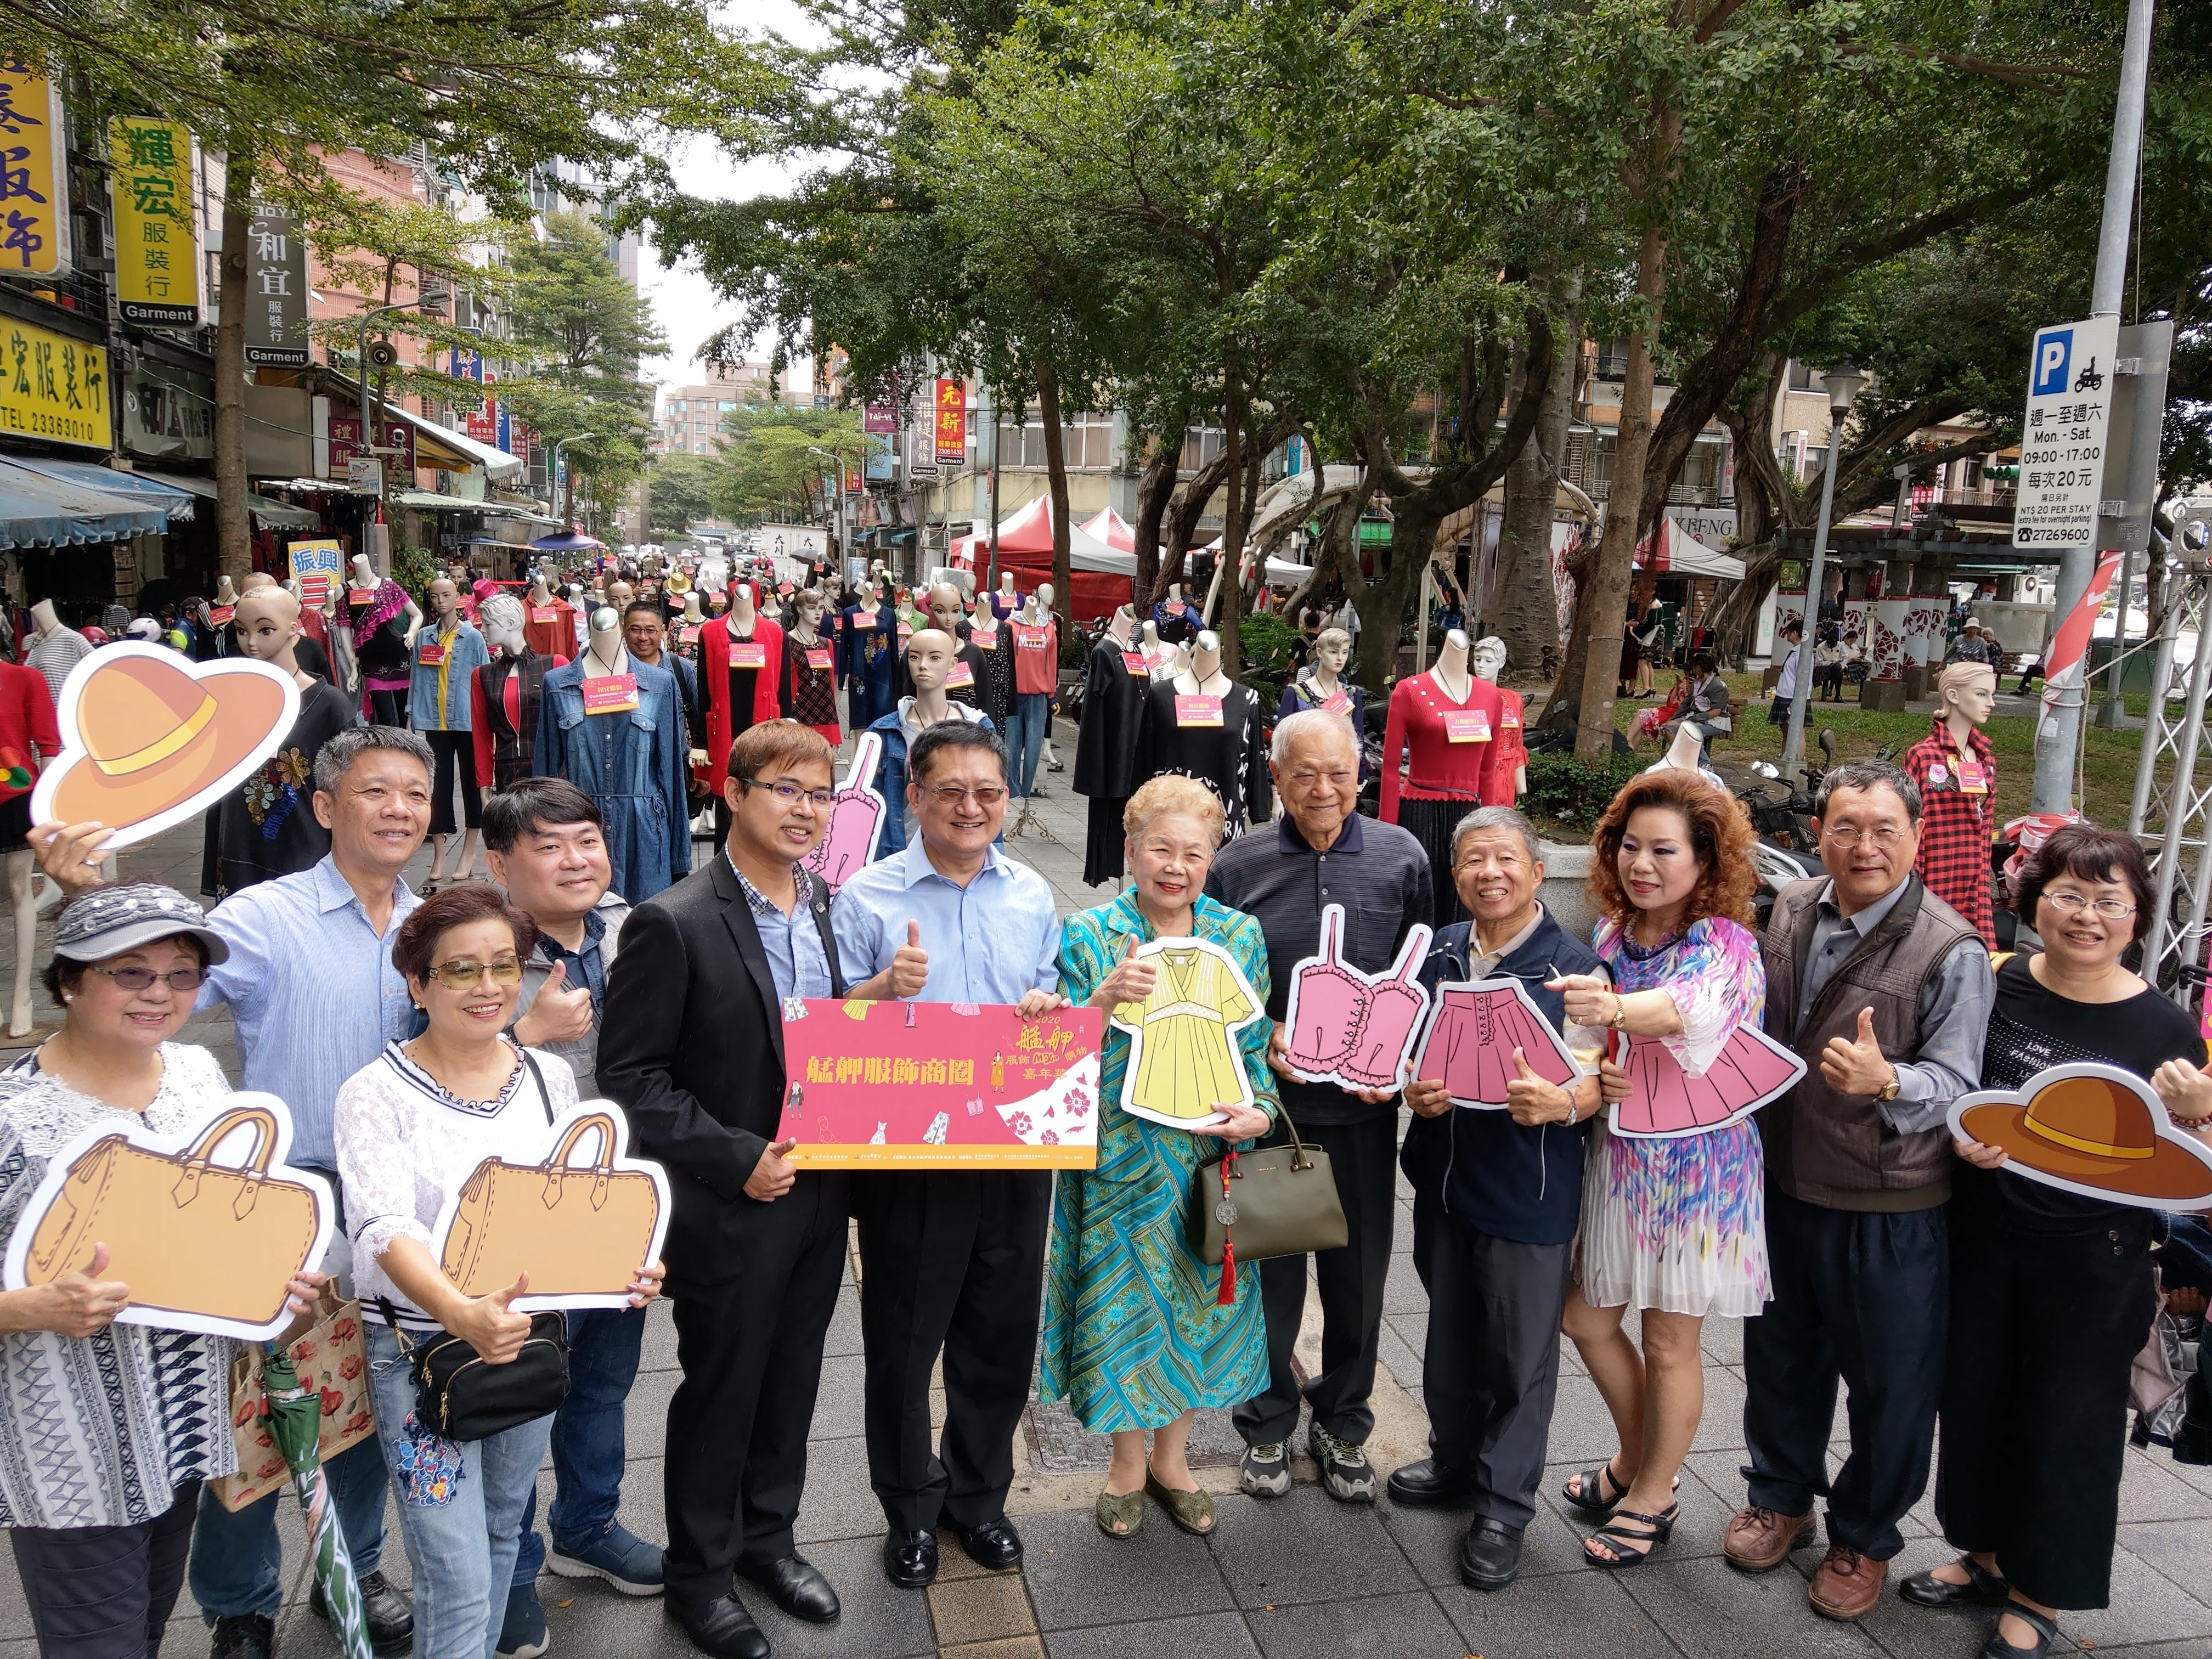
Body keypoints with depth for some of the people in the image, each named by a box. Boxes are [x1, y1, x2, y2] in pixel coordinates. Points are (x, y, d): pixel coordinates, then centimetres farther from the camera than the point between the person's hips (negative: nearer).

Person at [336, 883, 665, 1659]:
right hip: (421, 1348, -5)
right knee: (459, 1582, -2)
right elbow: (387, 1231, -26)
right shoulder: (376, 1094, -13)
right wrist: (462, 1313, -44)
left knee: (502, 1532, 22)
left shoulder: (550, 1076, 2)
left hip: (531, 1334, 5)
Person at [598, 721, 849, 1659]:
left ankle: (766, 1535, 42)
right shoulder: (673, 925, -18)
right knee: (720, 1391, 12)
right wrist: (738, 1159, -20)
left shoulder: (826, 907, 3)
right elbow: (630, 1078, -17)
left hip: (819, 1195, 6)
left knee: (792, 1380, 20)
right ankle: (699, 1573, 34)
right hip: (730, 1209, -6)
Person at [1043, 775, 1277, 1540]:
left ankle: (1173, 1457, 38)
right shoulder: (1090, 934, -6)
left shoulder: (1241, 935, 1)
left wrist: (1258, 1112, -13)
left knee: (1199, 1299, 14)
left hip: (1208, 1154, 2)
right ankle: (1128, 1462, 33)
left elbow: (1256, 1046, 6)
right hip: (1120, 1155, -2)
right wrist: (1105, 999, -27)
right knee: (1122, 1300, 8)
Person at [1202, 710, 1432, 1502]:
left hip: (1365, 1107, 1)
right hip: (1268, 1103, -1)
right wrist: (1262, 1039, -13)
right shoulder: (1239, 866, -2)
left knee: (1359, 1272, 14)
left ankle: (1343, 1424, 36)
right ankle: (1267, 1424, 33)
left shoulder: (1401, 858, 0)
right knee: (1269, 1270, 12)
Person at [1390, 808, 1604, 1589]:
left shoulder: (1575, 966, -11)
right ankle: (1455, 1462, 42)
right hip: (1444, 1180, 5)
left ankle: (1502, 1507, 23)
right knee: (1450, 1338, 21)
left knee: (1520, 1356, 7)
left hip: (1530, 1195, -5)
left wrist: (1565, 1103, -29)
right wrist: (1413, 1089, -8)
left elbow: (1607, 1077, -9)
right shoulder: (1438, 954, 5)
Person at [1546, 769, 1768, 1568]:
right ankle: (1636, 1460, 40)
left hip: (1693, 1163, -6)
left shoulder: (1724, 944, -17)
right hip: (1613, 1150, 6)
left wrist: (1616, 1008, -61)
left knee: (1669, 1343, 9)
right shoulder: (1609, 936, 2)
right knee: (1586, 1318, 15)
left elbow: (1688, 1004, -42)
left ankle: (1651, 1498, 30)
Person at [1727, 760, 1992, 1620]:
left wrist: (1887, 1082, -38)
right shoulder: (1791, 910, 0)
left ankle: (1863, 1538, 34)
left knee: (1890, 1382, 12)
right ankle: (1782, 1496, 43)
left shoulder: (1952, 952, -18)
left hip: (1891, 1207, -5)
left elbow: (1955, 1081, -19)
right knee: (1782, 1353, 21)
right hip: (1784, 1180, 5)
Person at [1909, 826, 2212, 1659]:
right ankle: (1985, 1553, 39)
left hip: (2095, 1260, -2)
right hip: (1984, 1238, 3)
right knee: (1976, 1395, 16)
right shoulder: (1994, 986, -5)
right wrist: (1962, 1139, -13)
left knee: (2067, 1420, 11)